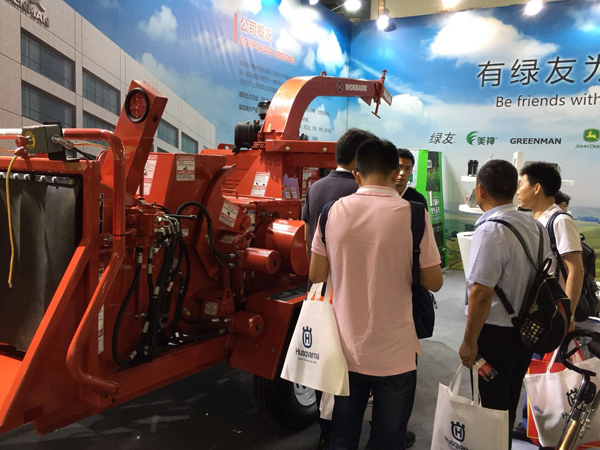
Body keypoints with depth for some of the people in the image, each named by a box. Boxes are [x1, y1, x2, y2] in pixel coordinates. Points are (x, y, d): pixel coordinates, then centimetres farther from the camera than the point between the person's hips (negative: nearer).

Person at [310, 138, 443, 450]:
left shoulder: (333, 211, -5)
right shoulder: (413, 214, -12)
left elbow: (316, 276, 2)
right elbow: (433, 283, -6)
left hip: (346, 349, 3)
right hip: (395, 353, -2)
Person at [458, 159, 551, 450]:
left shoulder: (490, 230, -24)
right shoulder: (535, 225, 1)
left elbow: (481, 294, -27)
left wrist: (470, 341, -17)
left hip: (496, 334, -8)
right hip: (528, 331, 8)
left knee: (492, 406, 11)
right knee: (509, 403, 25)